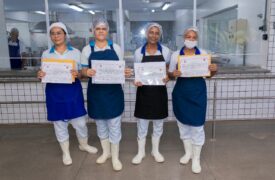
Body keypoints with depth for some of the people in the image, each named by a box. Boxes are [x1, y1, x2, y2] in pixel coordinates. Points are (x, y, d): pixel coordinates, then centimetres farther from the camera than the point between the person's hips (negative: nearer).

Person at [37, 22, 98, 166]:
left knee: (79, 121, 8)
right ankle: (65, 152, 29)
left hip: (73, 91, -1)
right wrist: (41, 76, -14)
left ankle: (84, 144, 36)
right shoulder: (46, 54, 5)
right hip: (54, 92, 1)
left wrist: (77, 74, -20)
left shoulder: (75, 52, 2)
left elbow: (82, 73, 3)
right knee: (59, 123, 10)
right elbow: (44, 74, 9)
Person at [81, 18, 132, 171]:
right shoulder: (87, 49, 2)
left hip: (114, 91, -1)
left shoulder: (116, 48, 3)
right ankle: (106, 152, 35)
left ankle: (115, 157, 20)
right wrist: (87, 72, -19)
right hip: (96, 91, 1)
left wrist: (126, 72, -15)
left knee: (114, 124, 4)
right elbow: (84, 70, 4)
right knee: (100, 123, 14)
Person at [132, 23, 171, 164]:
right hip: (144, 90, -1)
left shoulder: (165, 51, 0)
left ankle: (155, 151, 32)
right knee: (142, 124, 8)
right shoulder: (139, 52, 0)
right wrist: (136, 81, -15)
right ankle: (141, 152, 26)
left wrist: (167, 78, -15)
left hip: (159, 90, 1)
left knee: (158, 124, 13)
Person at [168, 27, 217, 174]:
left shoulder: (203, 54, 2)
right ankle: (188, 152, 33)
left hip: (198, 92, -1)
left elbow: (208, 74, 8)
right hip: (181, 92, 1)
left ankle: (196, 158, 17)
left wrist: (213, 70, -13)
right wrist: (173, 74, -19)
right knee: (183, 123, 12)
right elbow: (170, 74, 3)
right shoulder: (176, 54, 1)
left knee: (197, 125, 1)